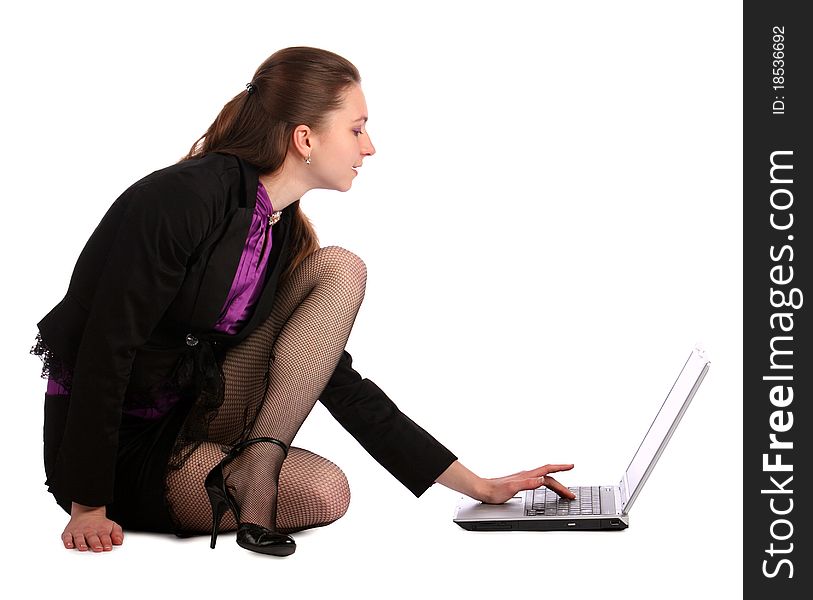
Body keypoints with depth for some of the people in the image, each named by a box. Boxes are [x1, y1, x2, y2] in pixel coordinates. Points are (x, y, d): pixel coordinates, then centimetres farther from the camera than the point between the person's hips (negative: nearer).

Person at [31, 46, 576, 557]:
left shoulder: (287, 237, 3)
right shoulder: (185, 197, -20)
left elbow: (342, 386, 4)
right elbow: (105, 349, -22)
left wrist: (480, 486, 2)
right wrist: (88, 507, -22)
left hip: (193, 419, 8)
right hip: (117, 447, -8)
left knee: (341, 270, -10)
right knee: (324, 492, -28)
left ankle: (256, 465, -16)